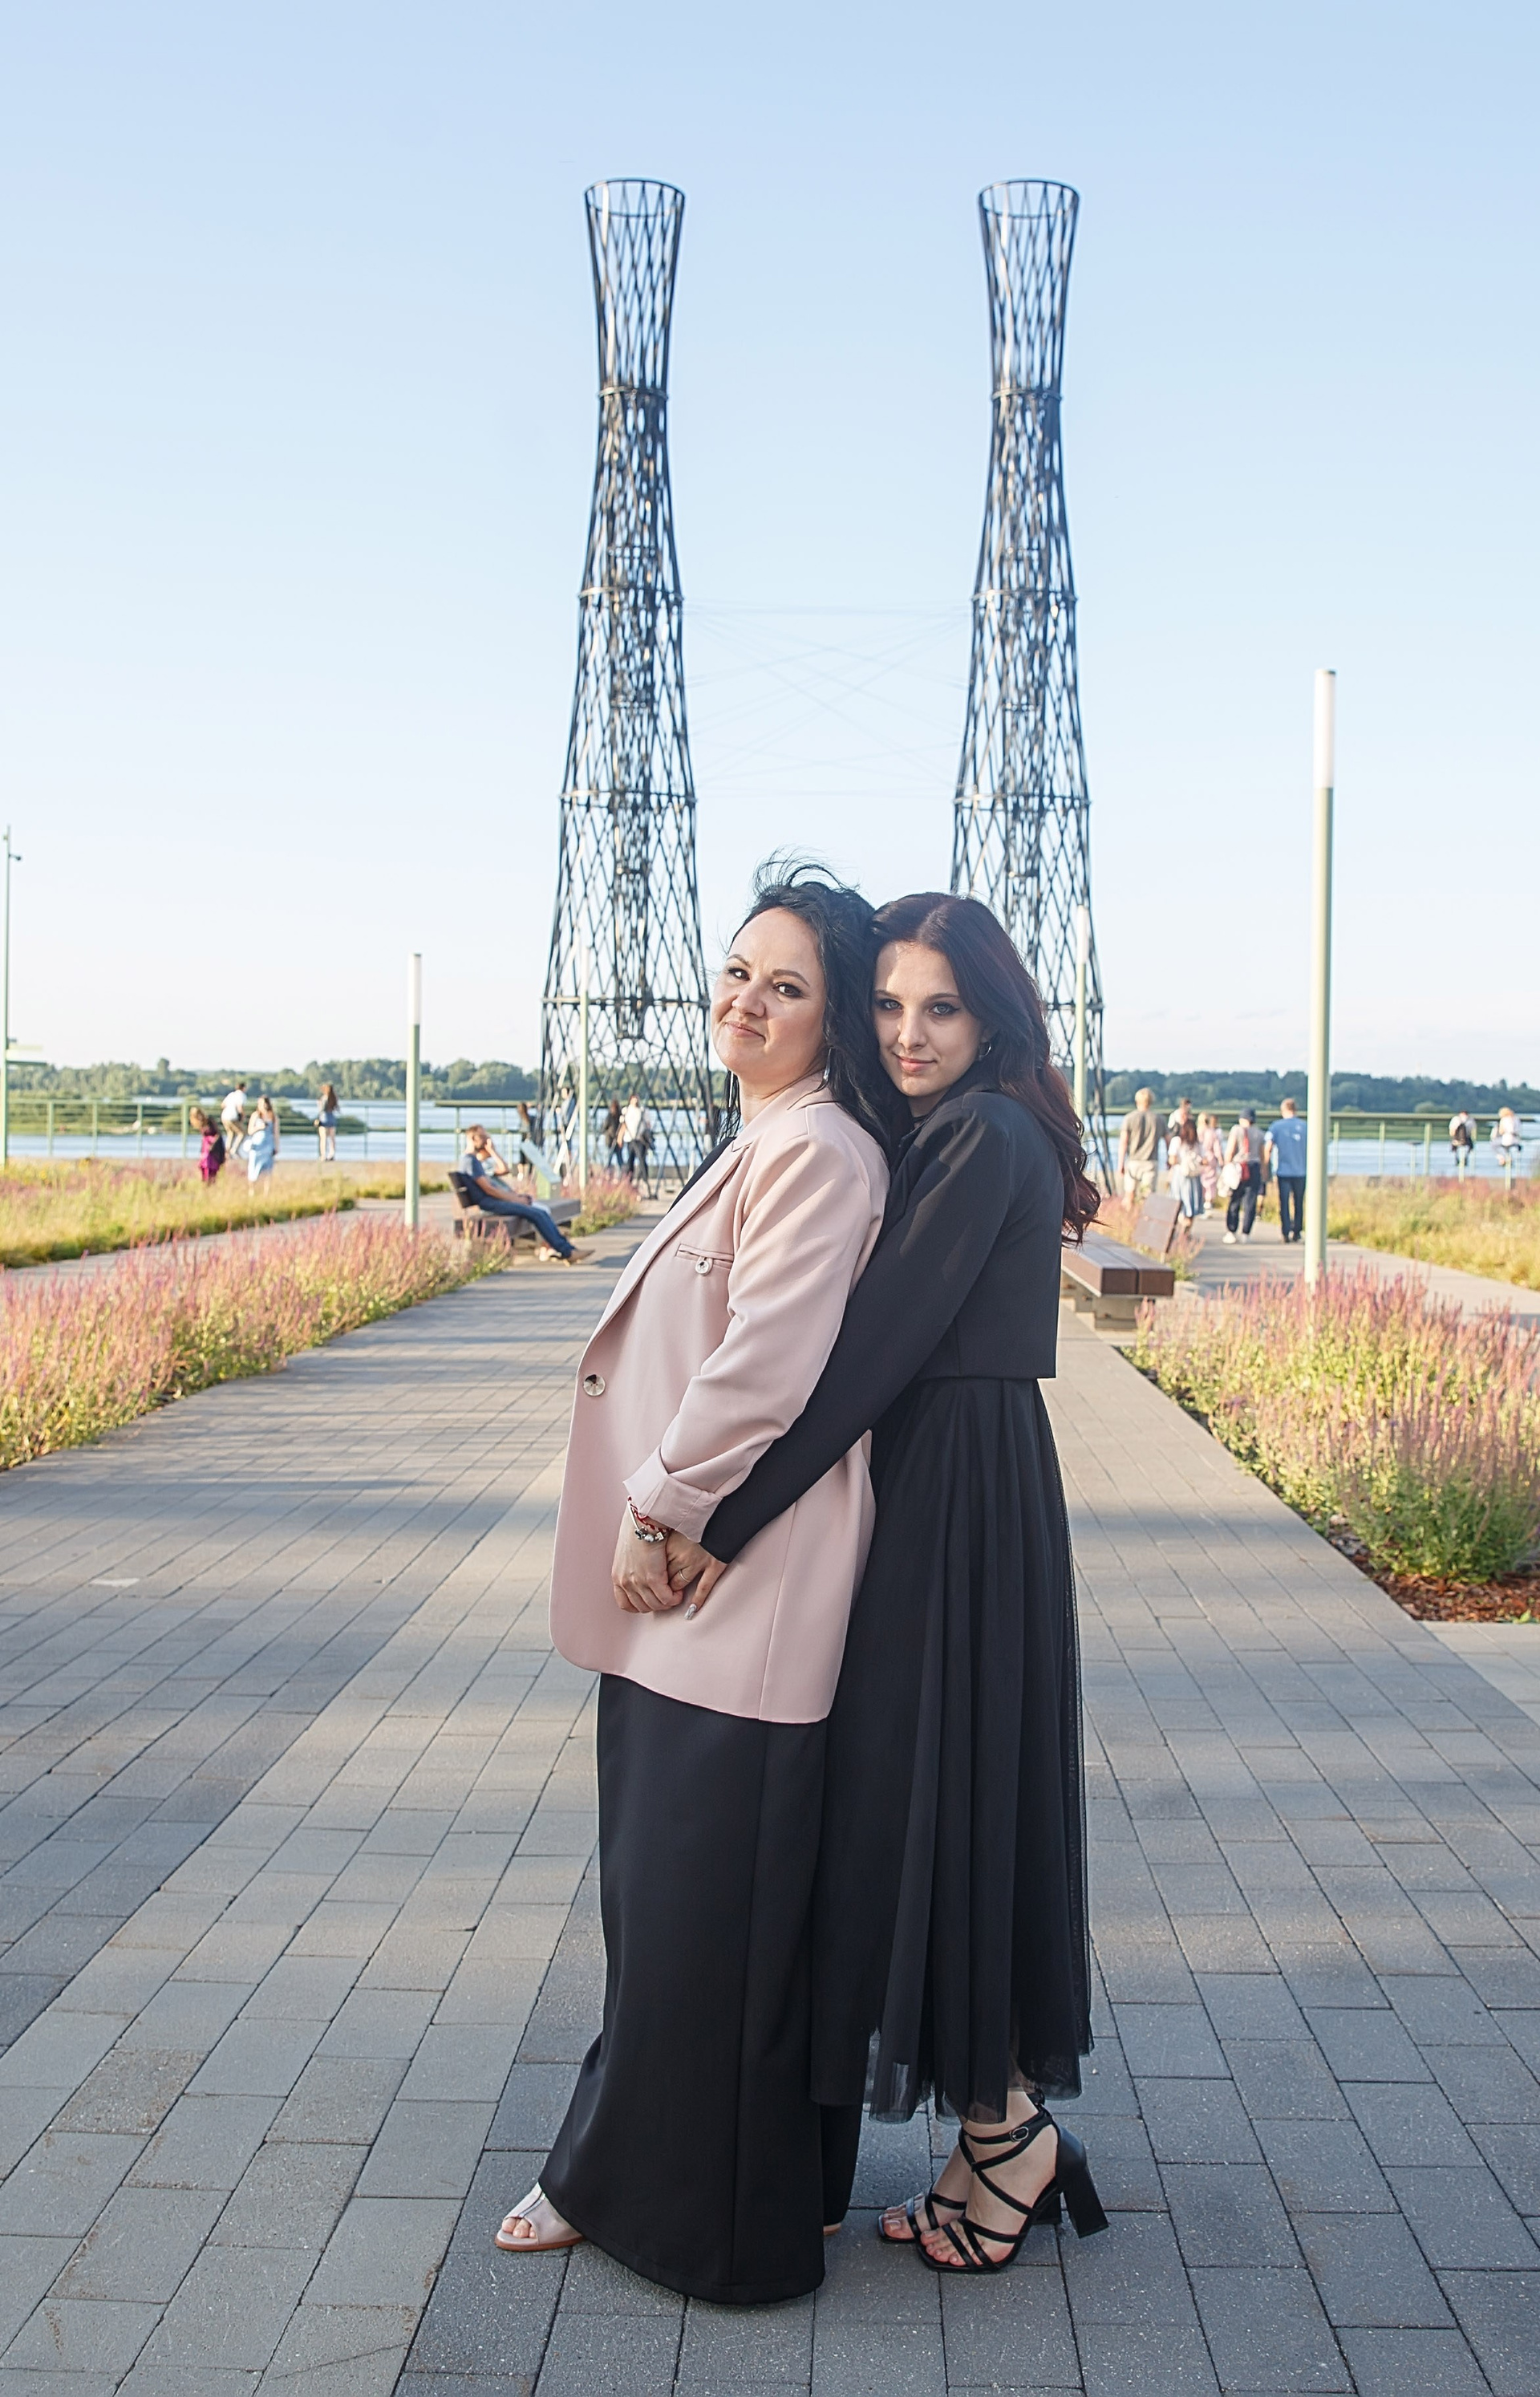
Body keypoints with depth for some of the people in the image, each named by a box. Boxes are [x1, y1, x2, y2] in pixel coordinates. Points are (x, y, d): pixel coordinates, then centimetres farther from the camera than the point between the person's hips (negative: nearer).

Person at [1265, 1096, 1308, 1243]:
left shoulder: (1275, 1127, -1)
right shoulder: (1304, 1126, 2)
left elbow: (1267, 1149, -5)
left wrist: (1265, 1166, 5)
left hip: (1283, 1170, -1)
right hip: (1301, 1171, 1)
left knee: (1284, 1202, 2)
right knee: (1298, 1202, 11)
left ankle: (1286, 1232, -4)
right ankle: (1297, 1231, 12)